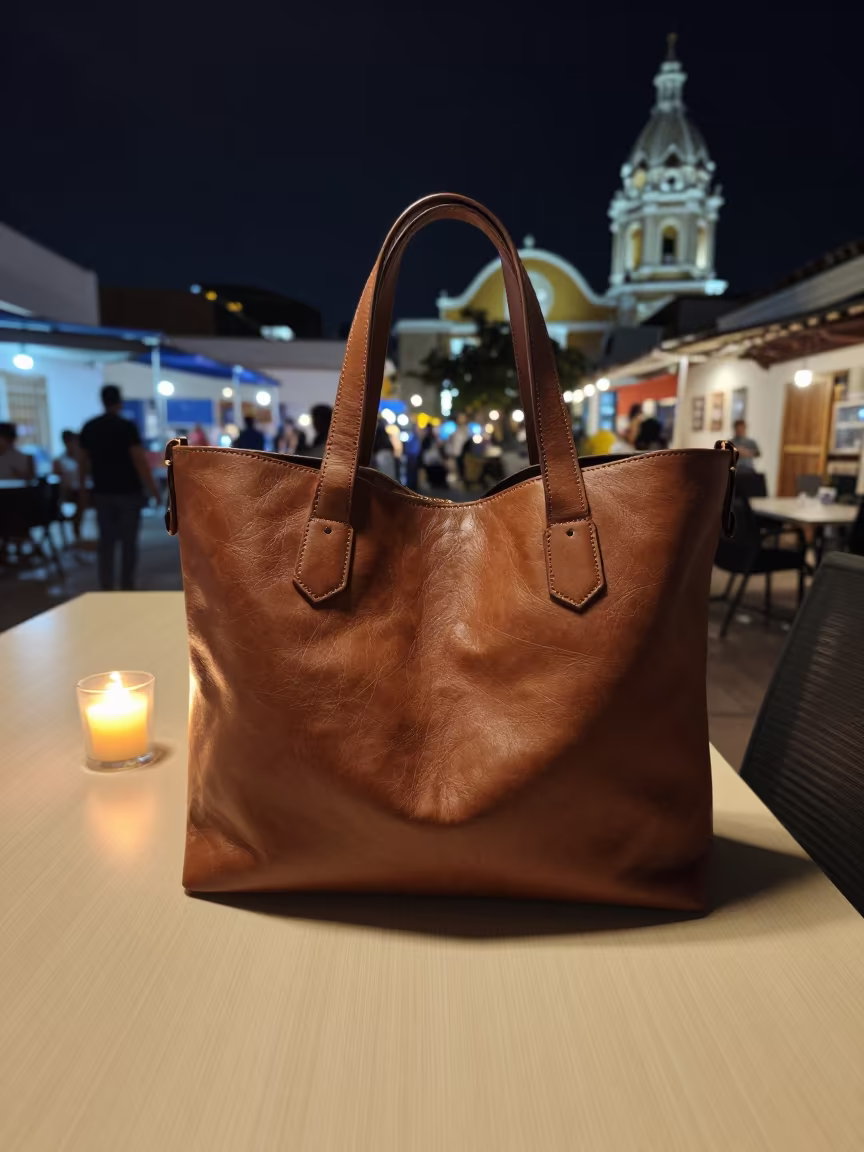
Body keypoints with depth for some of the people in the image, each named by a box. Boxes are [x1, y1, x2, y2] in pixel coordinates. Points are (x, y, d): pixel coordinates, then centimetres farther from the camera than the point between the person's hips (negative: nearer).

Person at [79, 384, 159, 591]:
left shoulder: (89, 428, 6)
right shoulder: (126, 426, -10)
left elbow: (84, 461, 11)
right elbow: (140, 460, -13)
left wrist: (82, 488, 22)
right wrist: (152, 488, -8)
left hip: (102, 492, 4)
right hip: (128, 491, -4)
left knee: (106, 541, 9)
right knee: (128, 541, 4)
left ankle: (106, 588, 10)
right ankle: (127, 586, 7)